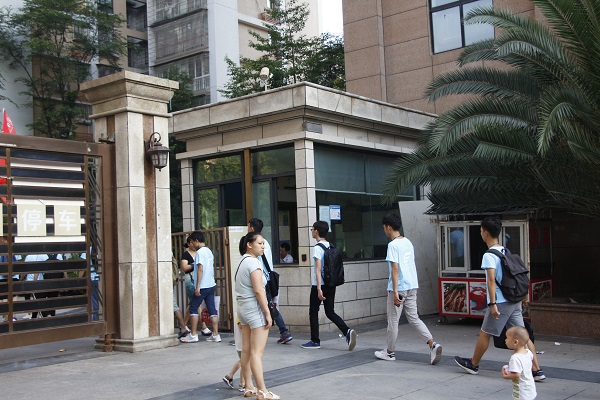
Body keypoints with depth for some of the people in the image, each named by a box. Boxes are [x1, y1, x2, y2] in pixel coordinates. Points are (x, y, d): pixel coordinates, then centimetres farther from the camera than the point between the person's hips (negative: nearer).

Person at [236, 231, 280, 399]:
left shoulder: (242, 261, 15)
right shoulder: (253, 262, -15)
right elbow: (258, 291, -20)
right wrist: (267, 313, -17)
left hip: (243, 309, 10)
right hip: (255, 310, -10)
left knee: (246, 351, 12)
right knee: (257, 352, -8)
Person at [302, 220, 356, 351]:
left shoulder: (317, 248, -13)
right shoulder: (330, 246, 9)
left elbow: (318, 269, -18)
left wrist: (319, 288, -20)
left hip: (319, 284, -7)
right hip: (331, 284, 7)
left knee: (313, 312, 8)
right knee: (330, 312, 9)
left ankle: (315, 341, 14)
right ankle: (347, 331, -11)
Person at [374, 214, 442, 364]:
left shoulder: (393, 245, -14)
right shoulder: (408, 242, 11)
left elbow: (395, 269, -20)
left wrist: (395, 292, -20)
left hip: (398, 288, -8)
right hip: (412, 286, 8)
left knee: (393, 321, 6)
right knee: (414, 318, 10)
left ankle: (390, 352, 19)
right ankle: (433, 345, -5)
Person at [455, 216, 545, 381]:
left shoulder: (489, 255, -13)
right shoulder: (506, 251, 12)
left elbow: (491, 280, -21)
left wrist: (492, 303, -22)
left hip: (501, 302, -8)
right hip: (515, 300, 8)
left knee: (485, 333, 9)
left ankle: (473, 364, 24)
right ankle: (537, 370, 3)